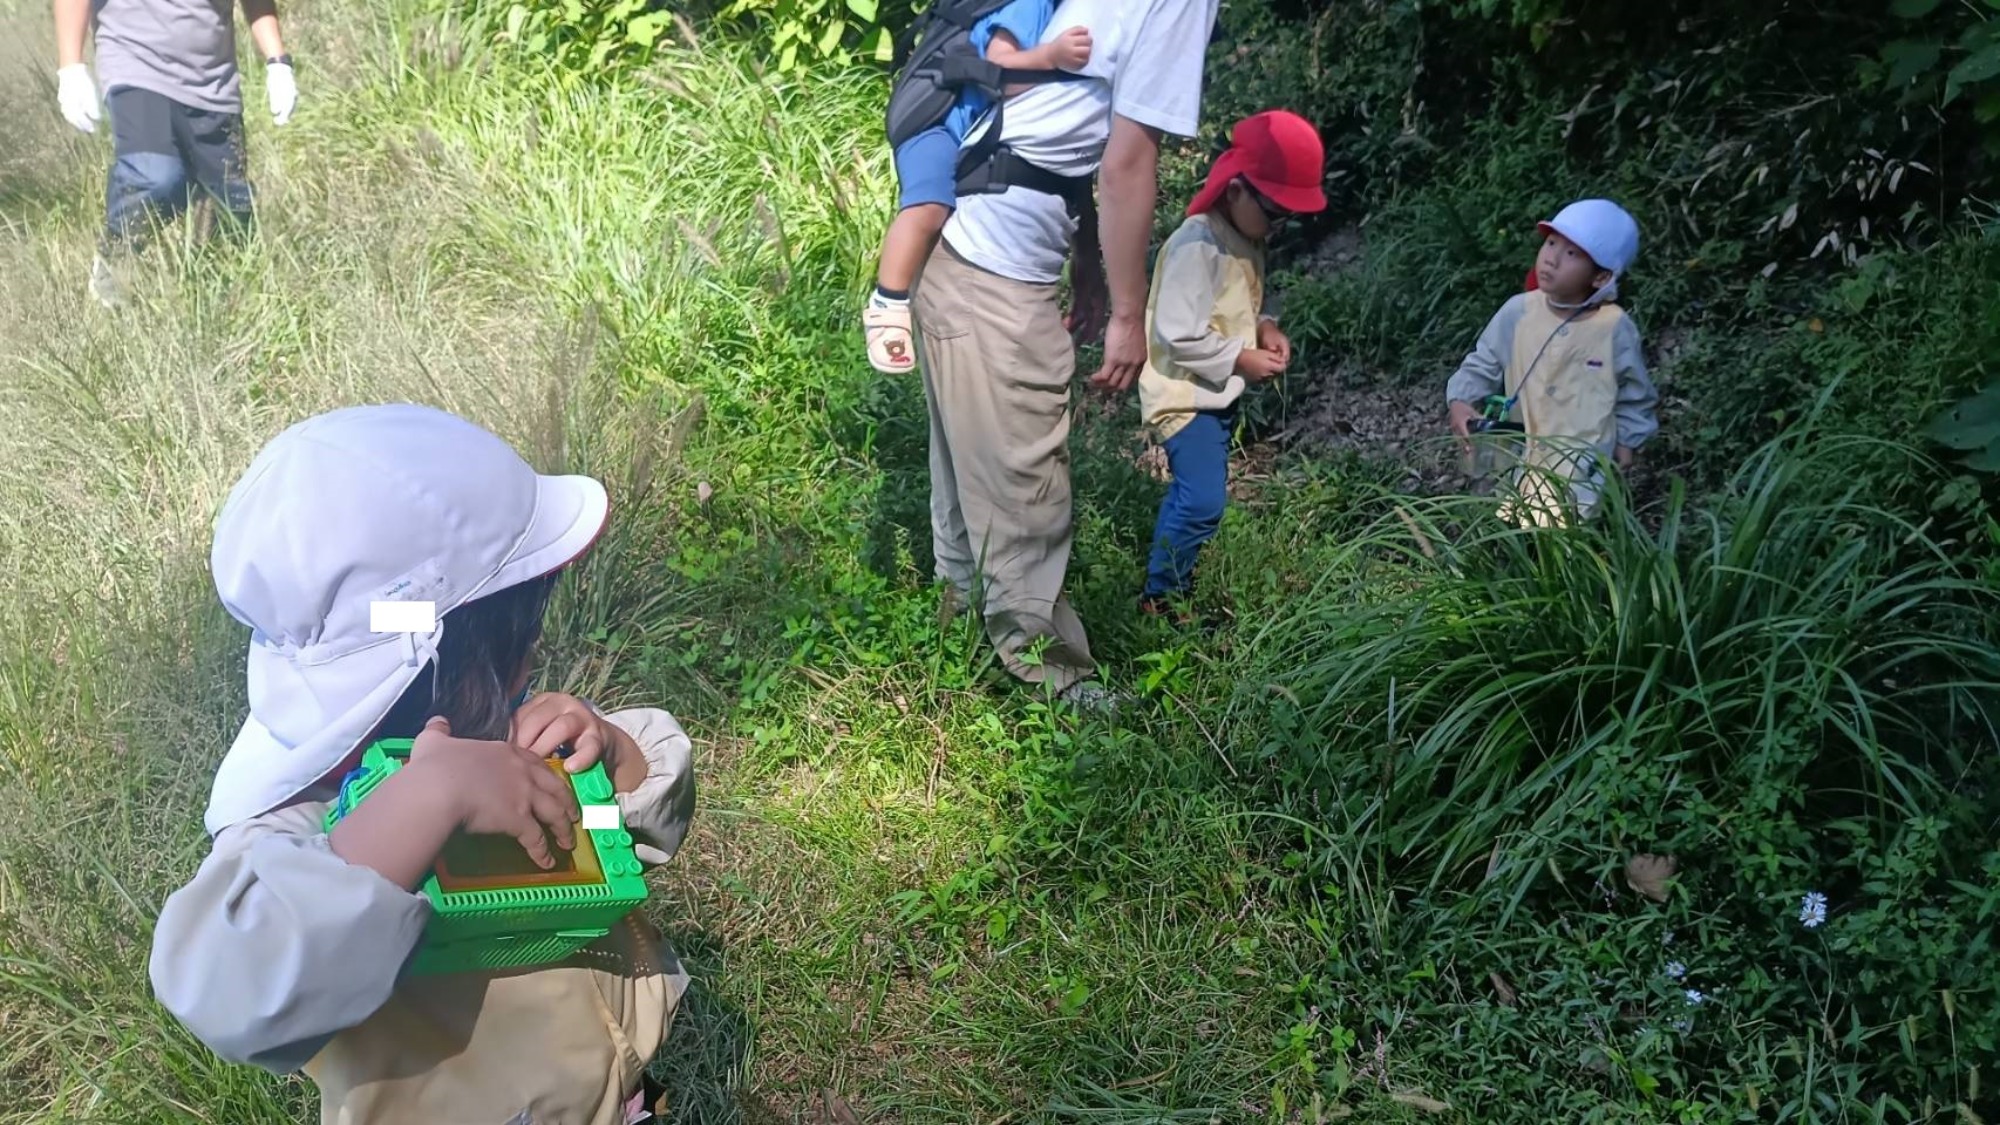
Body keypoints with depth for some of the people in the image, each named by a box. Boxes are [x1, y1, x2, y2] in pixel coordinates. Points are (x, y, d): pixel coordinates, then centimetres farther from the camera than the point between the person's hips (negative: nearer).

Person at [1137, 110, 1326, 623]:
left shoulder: (1248, 239, 5)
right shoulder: (1198, 245, -24)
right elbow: (1178, 335, -27)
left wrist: (1267, 324, 0)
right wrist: (1241, 360, -19)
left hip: (1217, 392, 10)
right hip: (1185, 393, -10)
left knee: (1192, 493, 17)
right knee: (1203, 502, -13)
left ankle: (1172, 585, 31)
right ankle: (1159, 596, 3)